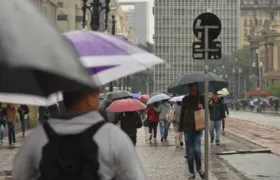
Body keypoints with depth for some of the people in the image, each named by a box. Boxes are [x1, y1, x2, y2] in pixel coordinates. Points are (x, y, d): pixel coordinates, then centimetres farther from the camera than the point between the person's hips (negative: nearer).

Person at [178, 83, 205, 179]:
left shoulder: (201, 98, 2)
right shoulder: (186, 99, 4)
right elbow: (182, 114, 6)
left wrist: (202, 108, -15)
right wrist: (180, 130, 3)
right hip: (187, 128, 1)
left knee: (197, 150, -12)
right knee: (189, 152, 3)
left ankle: (199, 167, 14)